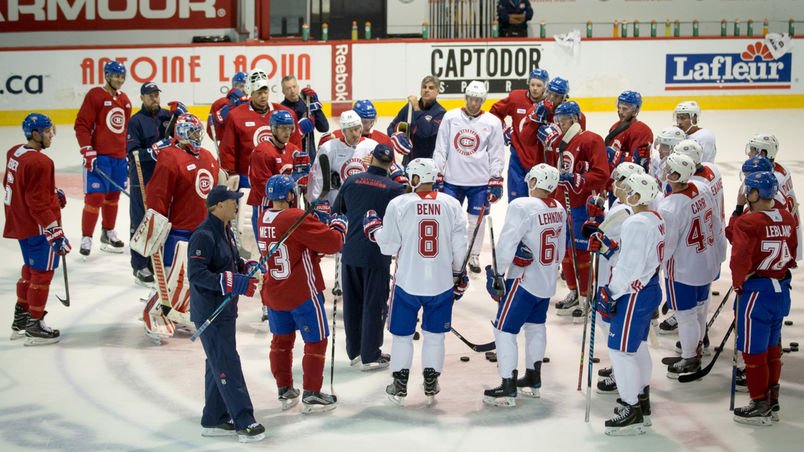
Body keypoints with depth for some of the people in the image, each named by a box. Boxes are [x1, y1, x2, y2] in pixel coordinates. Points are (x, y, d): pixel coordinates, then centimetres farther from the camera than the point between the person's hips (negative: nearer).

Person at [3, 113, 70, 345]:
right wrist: (55, 233, -21)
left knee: (30, 269, 21)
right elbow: (38, 204, -24)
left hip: (19, 222, 10)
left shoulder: (15, 153, 6)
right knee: (42, 273, 1)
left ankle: (20, 321, 30)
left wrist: (53, 193, 18)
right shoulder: (39, 163, -23)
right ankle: (35, 327, 7)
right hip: (38, 228, -10)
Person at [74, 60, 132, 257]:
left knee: (113, 195, 15)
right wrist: (88, 151, -17)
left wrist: (128, 153, 22)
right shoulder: (95, 95, -8)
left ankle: (108, 232, 29)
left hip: (119, 157, 7)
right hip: (99, 156, -7)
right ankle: (86, 238, -3)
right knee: (95, 196, -10)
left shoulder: (124, 99, 14)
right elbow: (82, 125, -11)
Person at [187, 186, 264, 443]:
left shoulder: (225, 231, 12)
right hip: (209, 312, -10)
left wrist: (245, 267, 4)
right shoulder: (203, 236, -20)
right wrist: (232, 283, -30)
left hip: (225, 308, 10)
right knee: (227, 364, -8)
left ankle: (214, 421, 24)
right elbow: (196, 273, -27)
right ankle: (244, 422, -6)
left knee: (218, 364, 15)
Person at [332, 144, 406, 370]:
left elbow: (336, 211, 12)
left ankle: (354, 351, 24)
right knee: (374, 304, 4)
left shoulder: (352, 181, 1)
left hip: (350, 252, 4)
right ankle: (370, 356, 8)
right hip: (377, 255, -4)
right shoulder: (394, 188, -9)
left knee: (352, 301, 15)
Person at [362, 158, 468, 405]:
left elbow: (389, 246, -6)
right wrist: (460, 275, 14)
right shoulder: (451, 204, -4)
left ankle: (399, 387, 21)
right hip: (442, 283, 2)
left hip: (408, 282, -2)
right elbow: (459, 246, 1)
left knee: (402, 334, 13)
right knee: (434, 334, 16)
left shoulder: (398, 204, -11)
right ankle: (431, 385, 23)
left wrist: (373, 229, 13)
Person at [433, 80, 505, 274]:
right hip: (452, 178, 1)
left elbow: (497, 154, 2)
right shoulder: (450, 118, -2)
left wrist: (496, 180, -2)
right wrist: (437, 173, 0)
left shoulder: (493, 122, -3)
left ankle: (474, 256, 23)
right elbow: (440, 148, 3)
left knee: (477, 219, 7)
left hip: (480, 181, -1)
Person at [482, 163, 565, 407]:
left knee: (504, 329, -3)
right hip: (548, 281, 8)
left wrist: (496, 272, -15)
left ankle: (508, 389, -6)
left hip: (525, 280, -8)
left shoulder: (522, 206, -19)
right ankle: (533, 380, 33)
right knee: (536, 325, 23)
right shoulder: (559, 209, 4)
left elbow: (507, 243, -23)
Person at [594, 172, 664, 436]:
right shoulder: (655, 219, 8)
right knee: (638, 346, 21)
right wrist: (608, 246, 10)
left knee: (621, 350, -5)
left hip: (634, 294, -11)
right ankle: (641, 401, 33)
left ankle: (632, 413, -1)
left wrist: (610, 294, -16)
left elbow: (629, 267, -24)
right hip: (650, 288, 11)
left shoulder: (636, 223, -22)